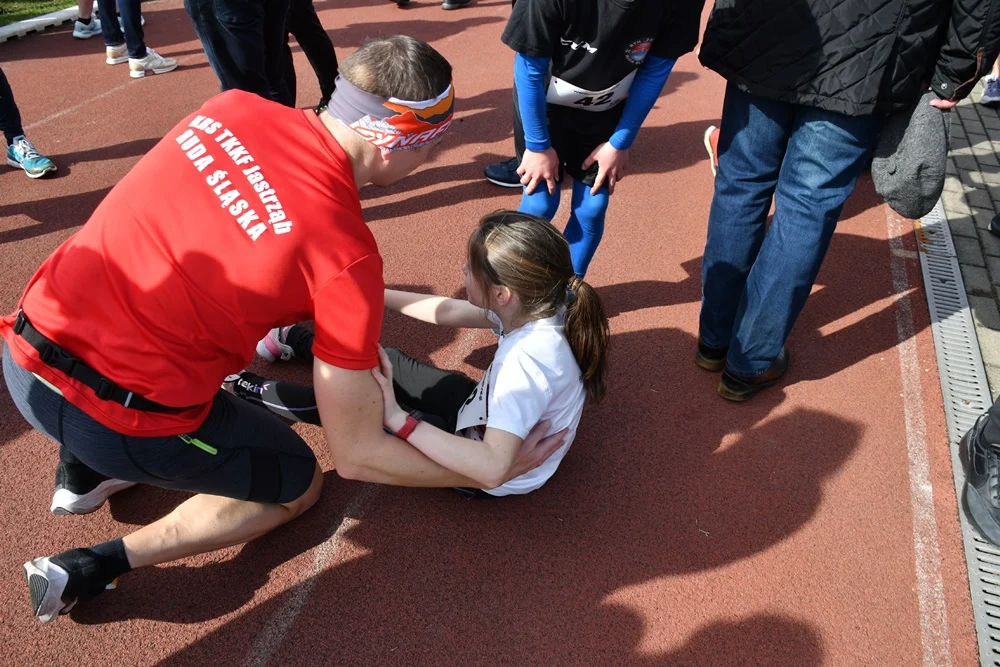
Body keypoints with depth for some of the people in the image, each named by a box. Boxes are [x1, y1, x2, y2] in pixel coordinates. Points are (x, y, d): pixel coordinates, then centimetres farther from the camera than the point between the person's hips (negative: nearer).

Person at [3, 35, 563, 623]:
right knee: (297, 485, 19)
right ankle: (96, 568, 10)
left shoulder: (231, 107, -3)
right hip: (119, 418, -6)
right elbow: (357, 454, -12)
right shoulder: (347, 253, -20)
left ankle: (81, 475, 36)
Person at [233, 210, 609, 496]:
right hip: (488, 414, 7)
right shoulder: (541, 303, -17)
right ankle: (292, 339, 43)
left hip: (489, 476, -7)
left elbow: (493, 467, -47)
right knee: (387, 364, 15)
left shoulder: (527, 361, -41)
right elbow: (453, 313, -2)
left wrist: (396, 418, -44)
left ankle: (250, 390, 27)